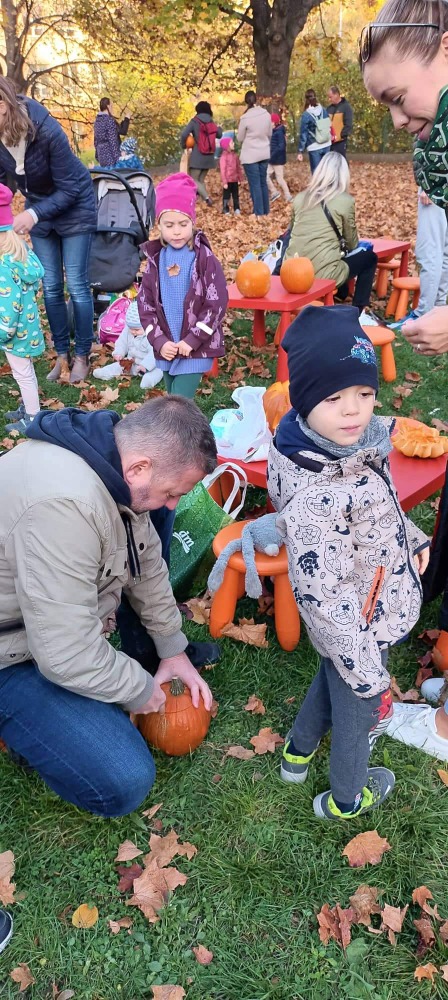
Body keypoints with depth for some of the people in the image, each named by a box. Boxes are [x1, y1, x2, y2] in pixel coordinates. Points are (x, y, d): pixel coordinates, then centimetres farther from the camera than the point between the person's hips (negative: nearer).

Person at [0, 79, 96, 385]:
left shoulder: (47, 131, -31)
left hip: (74, 206, -5)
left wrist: (34, 215, -35)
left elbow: (68, 188, -24)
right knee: (50, 287, 6)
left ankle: (82, 356, 10)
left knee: (77, 286, -2)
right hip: (38, 207, 5)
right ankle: (62, 354, 17)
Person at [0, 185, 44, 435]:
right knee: (25, 370, 24)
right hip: (26, 325, 9)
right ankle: (29, 407, 42)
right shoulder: (21, 249, -1)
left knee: (23, 373, 9)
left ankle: (32, 417, 26)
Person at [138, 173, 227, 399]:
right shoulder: (156, 259, 4)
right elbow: (145, 303, 4)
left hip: (196, 347, -5)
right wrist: (159, 341, -8)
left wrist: (191, 340, -15)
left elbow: (217, 302, -12)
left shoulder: (204, 258, -8)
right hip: (166, 347, 5)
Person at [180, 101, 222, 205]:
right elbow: (219, 135, 23)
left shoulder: (195, 121, -6)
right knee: (201, 180, 14)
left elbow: (184, 134, -19)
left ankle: (207, 197, -23)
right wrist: (219, 128, 46)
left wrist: (183, 145, 0)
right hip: (209, 156, 5)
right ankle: (204, 199, 4)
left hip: (197, 156, -5)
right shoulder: (211, 122, 8)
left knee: (193, 180, -3)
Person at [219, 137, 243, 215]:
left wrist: (240, 179, 10)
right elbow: (222, 170, -15)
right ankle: (226, 211, 12)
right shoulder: (224, 156, -13)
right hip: (228, 181, -6)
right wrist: (224, 182, -17)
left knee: (236, 195, 13)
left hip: (235, 180, 6)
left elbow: (238, 167, 12)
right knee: (226, 196, 4)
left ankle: (237, 210, 22)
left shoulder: (235, 155, 6)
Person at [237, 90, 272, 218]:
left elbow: (240, 138, -3)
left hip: (250, 155, -5)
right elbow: (270, 134, 10)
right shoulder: (267, 115, -1)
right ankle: (266, 211, 18)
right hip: (264, 153, 5)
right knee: (263, 182, 14)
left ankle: (259, 213, 0)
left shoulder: (245, 118, -13)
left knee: (255, 184, 0)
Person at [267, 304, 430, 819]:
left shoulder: (349, 444, -12)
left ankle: (298, 749, 60)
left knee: (333, 677, 33)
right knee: (359, 708, 20)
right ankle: (346, 798, 51)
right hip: (356, 630, -8)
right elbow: (325, 599, -31)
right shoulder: (316, 498, -39)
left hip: (359, 617, 8)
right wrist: (369, 674, -22)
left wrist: (412, 539, 11)